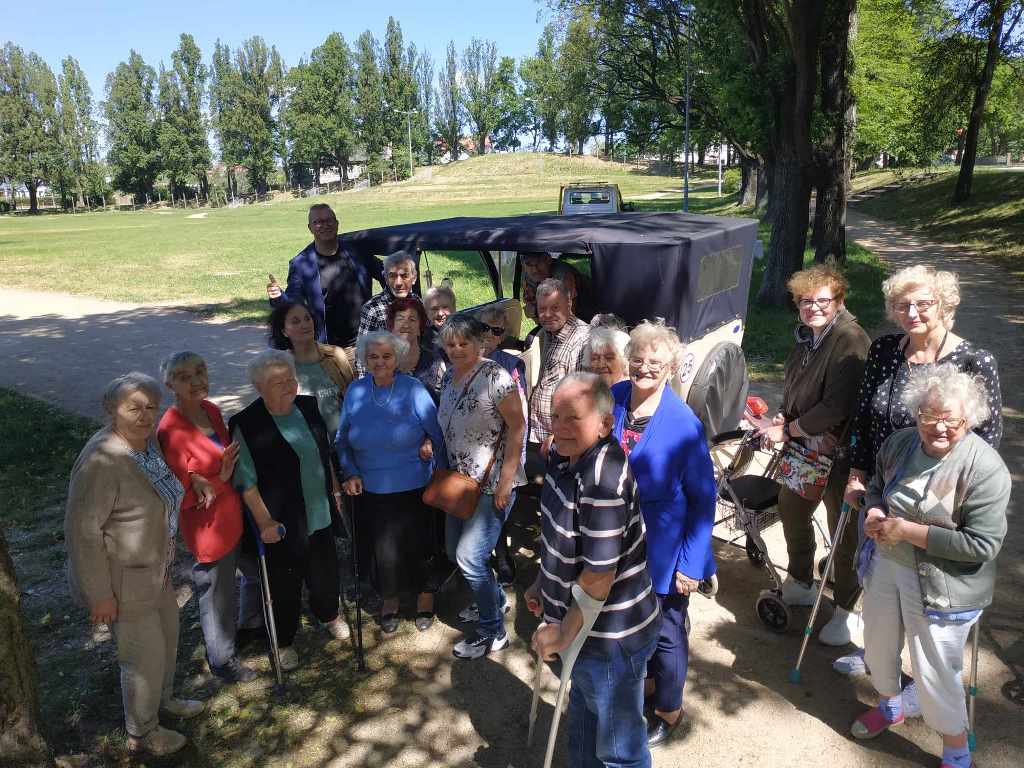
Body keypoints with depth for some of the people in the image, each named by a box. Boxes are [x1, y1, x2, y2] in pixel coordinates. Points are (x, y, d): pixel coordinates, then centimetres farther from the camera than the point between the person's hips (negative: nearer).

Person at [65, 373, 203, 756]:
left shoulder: (149, 442, -4)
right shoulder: (103, 460, -30)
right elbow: (81, 530, -27)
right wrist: (100, 594, -22)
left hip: (154, 567, 8)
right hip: (121, 579, -8)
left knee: (166, 634, 26)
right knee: (145, 655, 9)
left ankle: (163, 699, 53)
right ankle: (141, 735, 34)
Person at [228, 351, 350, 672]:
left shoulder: (307, 406, -1)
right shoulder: (246, 425, -18)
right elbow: (246, 481, -15)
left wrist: (335, 490, 14)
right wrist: (264, 521, -18)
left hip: (320, 513, 5)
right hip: (282, 524, -5)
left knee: (325, 570, 21)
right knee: (285, 585, 11)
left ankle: (328, 615, 51)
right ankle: (283, 641, 35)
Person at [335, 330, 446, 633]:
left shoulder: (413, 389, -13)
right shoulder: (355, 391, -2)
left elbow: (438, 435, -6)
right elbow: (343, 440, 7)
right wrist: (350, 473, -5)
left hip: (412, 489, -2)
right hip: (370, 491, 3)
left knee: (414, 546, 10)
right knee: (381, 549, 12)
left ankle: (425, 594, 39)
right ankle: (389, 597, 40)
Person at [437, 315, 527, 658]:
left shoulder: (495, 376, -17)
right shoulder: (450, 376, 6)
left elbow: (517, 426, -18)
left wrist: (506, 480, -20)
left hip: (493, 484, -8)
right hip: (461, 481, 8)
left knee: (469, 557, -8)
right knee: (455, 550, 18)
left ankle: (493, 632, 13)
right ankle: (494, 600, 43)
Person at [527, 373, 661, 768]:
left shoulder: (603, 482, -33)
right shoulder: (563, 454, -5)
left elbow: (599, 576, -29)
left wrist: (563, 635, -18)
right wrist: (542, 584, 16)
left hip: (610, 636, -9)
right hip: (584, 622, 9)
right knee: (584, 712, 32)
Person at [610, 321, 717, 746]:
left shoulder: (684, 424, -23)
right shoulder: (612, 399, -10)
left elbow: (704, 496, -15)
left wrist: (691, 562, -15)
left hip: (663, 548, -4)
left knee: (665, 631, 14)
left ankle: (669, 709, 40)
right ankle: (646, 682, 51)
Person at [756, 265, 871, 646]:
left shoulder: (850, 341, -21)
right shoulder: (806, 336, 6)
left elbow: (837, 407, -27)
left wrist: (789, 429, -15)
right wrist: (810, 436, -7)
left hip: (840, 455, -9)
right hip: (803, 448, 9)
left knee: (843, 532, 6)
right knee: (791, 513, 22)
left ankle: (847, 611, 26)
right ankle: (800, 584, 46)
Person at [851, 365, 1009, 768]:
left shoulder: (985, 469, -24)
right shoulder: (898, 443, -6)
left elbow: (982, 544, -24)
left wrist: (907, 530, -25)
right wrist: (874, 513, -11)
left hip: (940, 587, -6)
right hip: (884, 566, 6)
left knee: (935, 673, 7)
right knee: (878, 647, 24)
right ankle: (889, 705, 55)